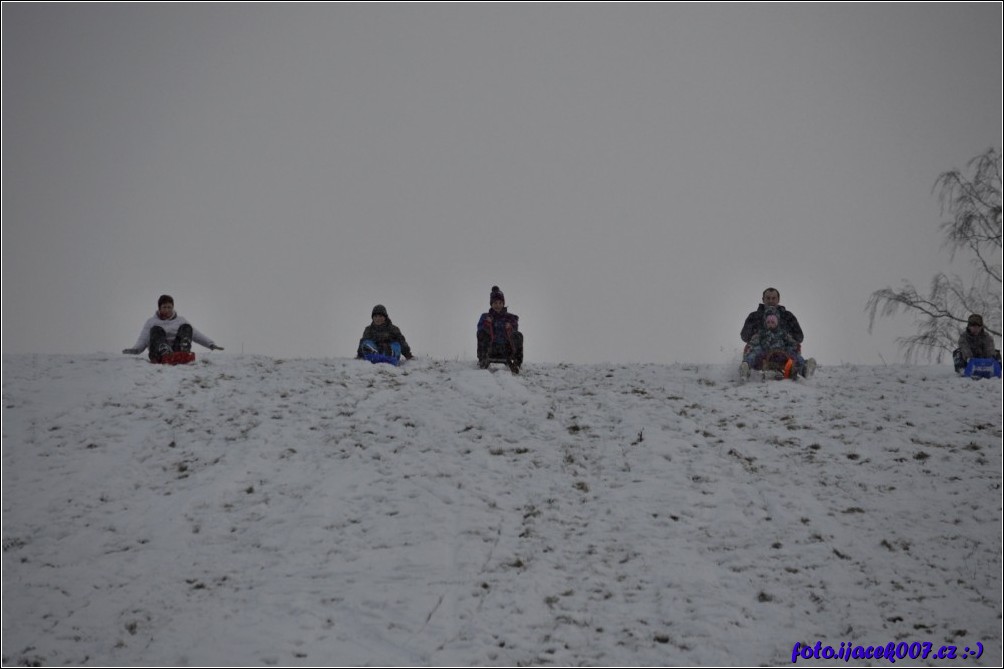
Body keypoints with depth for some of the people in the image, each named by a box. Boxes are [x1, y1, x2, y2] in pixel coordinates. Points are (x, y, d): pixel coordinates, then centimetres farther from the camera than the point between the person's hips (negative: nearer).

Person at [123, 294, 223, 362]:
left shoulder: (180, 320, 25)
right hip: (158, 353, -1)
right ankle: (164, 352, -54)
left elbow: (196, 335, 21)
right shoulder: (151, 322, 21)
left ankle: (184, 351, -45)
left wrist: (211, 344, 7)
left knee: (186, 327, -16)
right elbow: (142, 341, 11)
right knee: (156, 329, -25)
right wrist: (134, 350, -10)